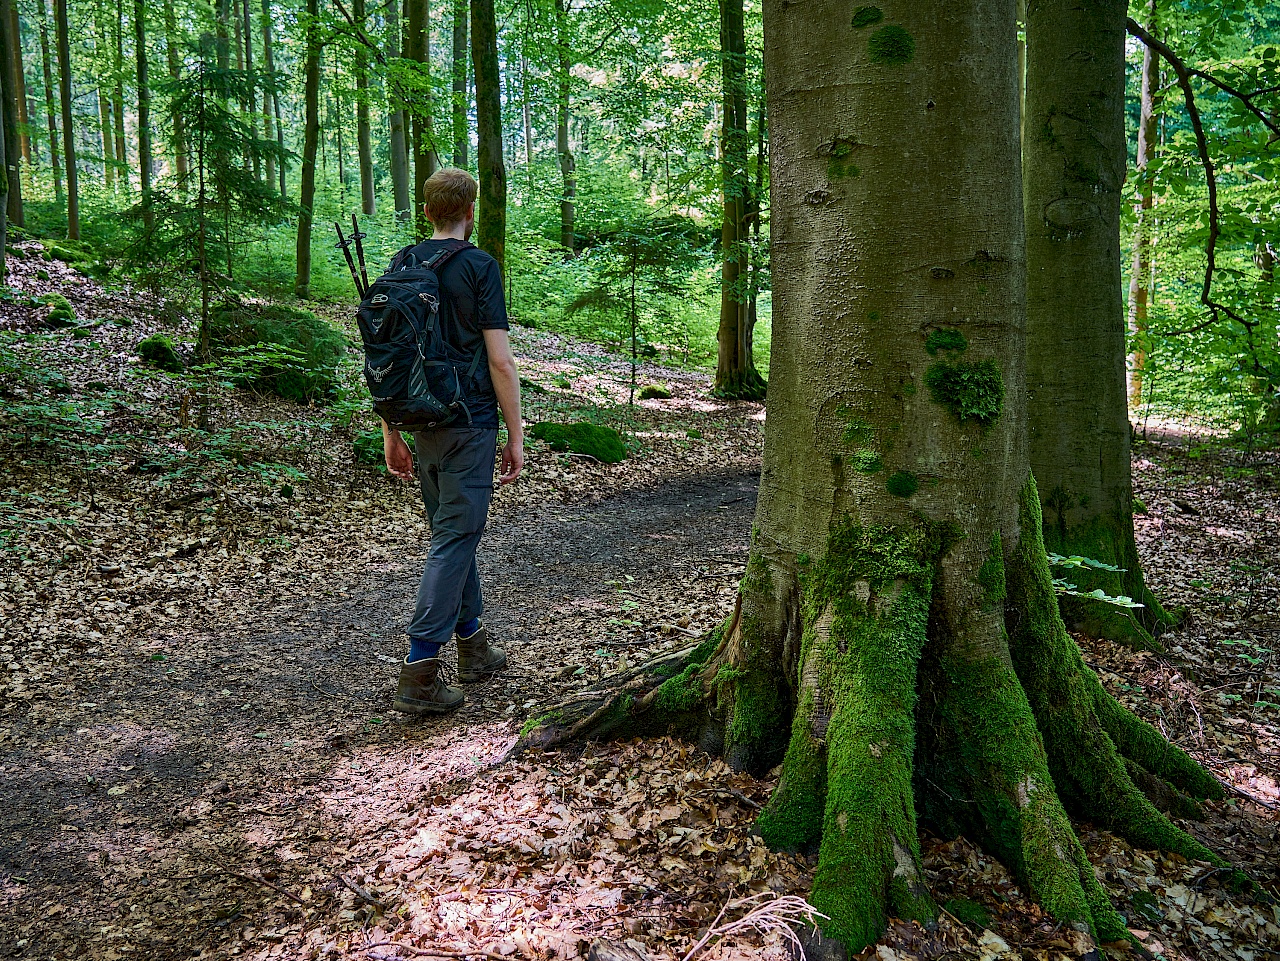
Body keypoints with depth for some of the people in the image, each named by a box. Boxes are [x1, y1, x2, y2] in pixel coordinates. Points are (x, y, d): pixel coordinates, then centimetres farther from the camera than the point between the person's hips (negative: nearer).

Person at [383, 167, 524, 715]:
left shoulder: (400, 266, 7)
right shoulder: (479, 266, -9)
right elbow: (500, 362, -13)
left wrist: (391, 434, 14)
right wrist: (516, 436, -6)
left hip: (421, 423, 6)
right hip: (469, 423, -6)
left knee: (453, 532, 18)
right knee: (455, 539, -3)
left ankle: (473, 645, 29)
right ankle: (419, 674, -3)